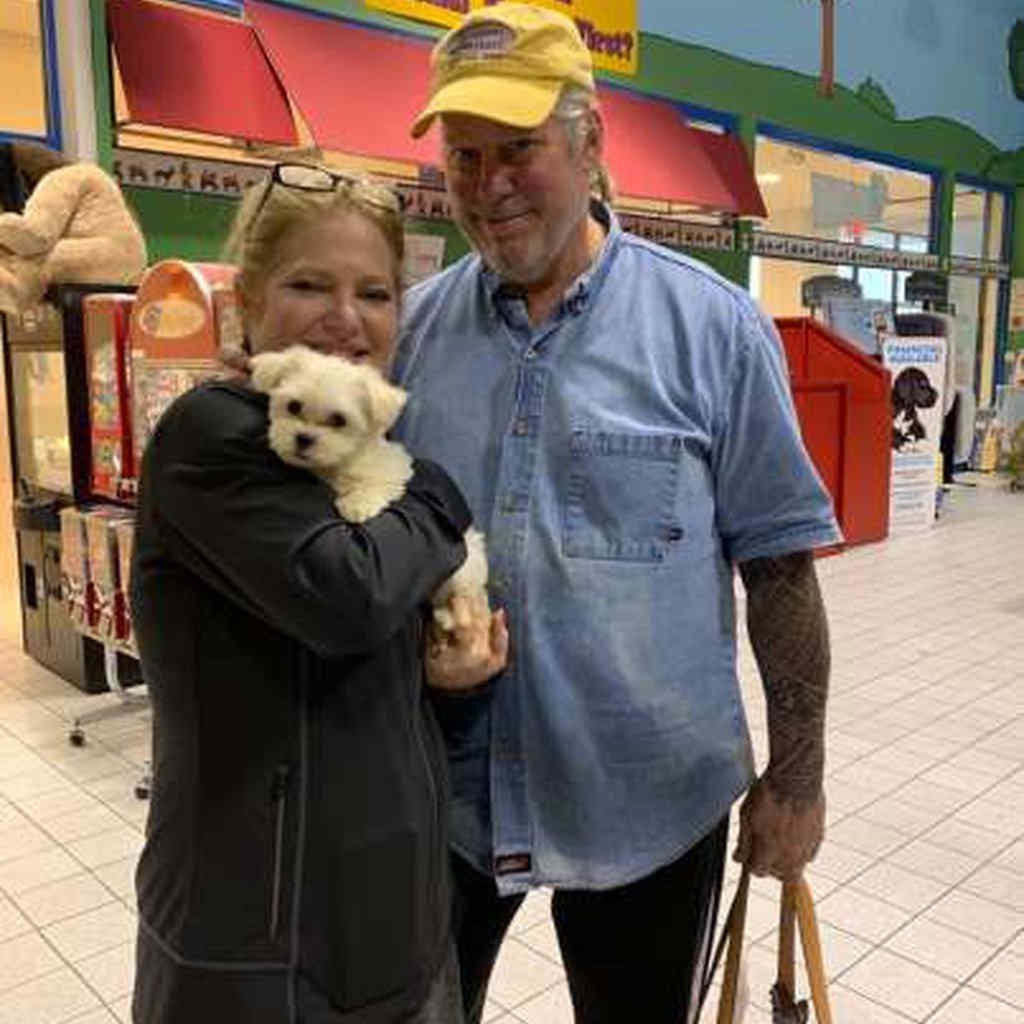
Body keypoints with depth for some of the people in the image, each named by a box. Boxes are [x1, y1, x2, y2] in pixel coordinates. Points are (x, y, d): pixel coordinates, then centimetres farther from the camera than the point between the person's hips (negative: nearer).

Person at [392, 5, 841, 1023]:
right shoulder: (409, 326, -1)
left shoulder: (713, 326, -9)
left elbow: (777, 564, -6)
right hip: (437, 788, 3)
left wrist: (795, 778, -4)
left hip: (649, 797, -2)